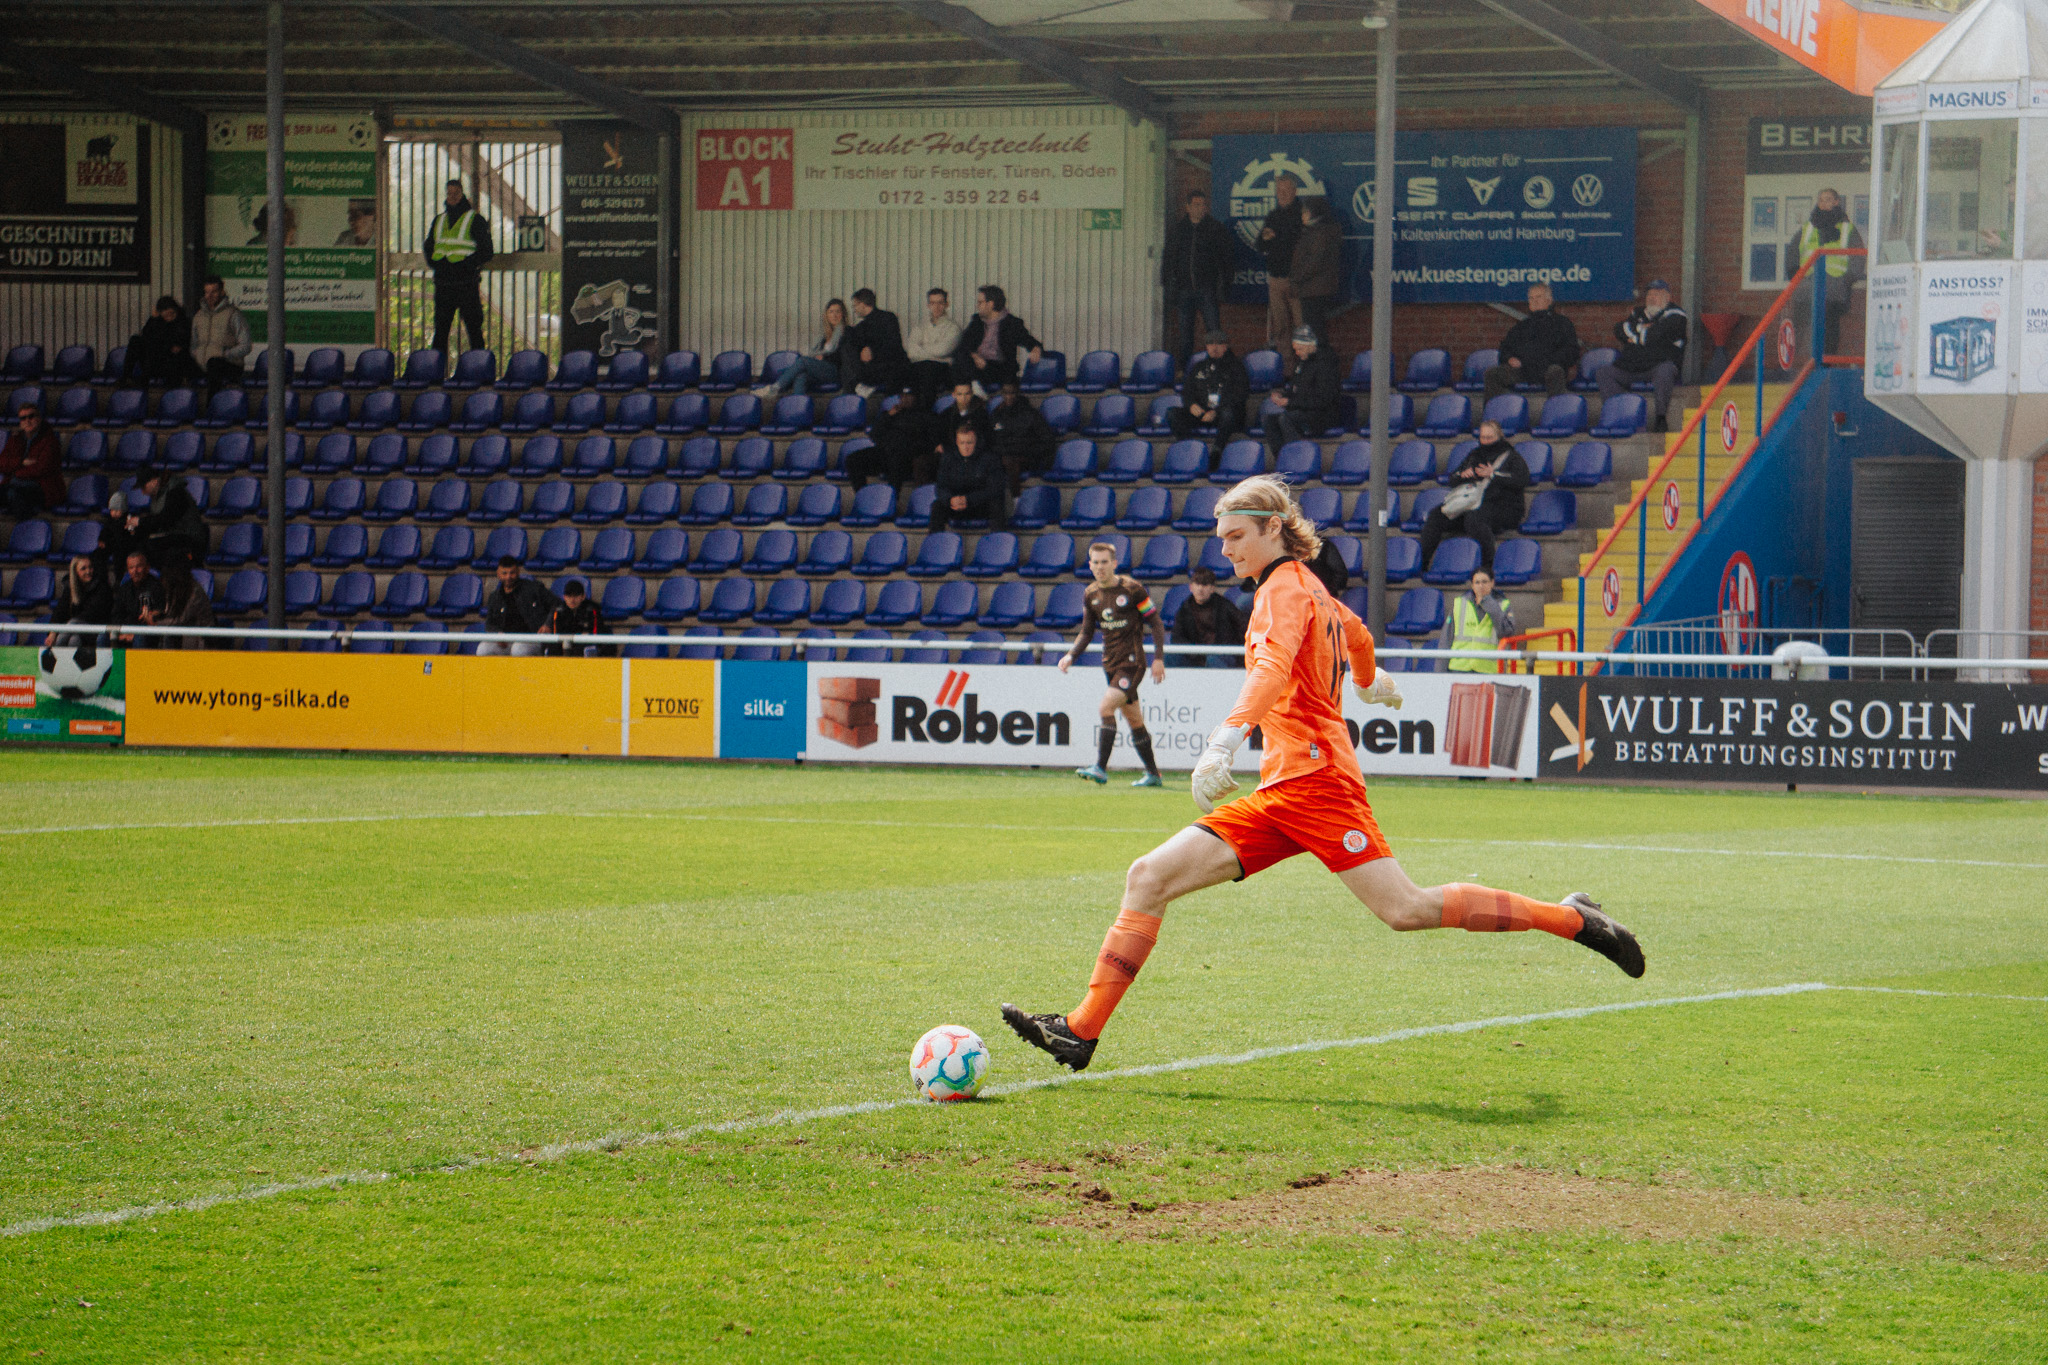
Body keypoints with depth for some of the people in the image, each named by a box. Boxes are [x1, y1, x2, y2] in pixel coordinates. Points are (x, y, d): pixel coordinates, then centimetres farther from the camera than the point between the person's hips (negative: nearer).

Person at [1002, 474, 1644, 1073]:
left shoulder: (1284, 590, -6)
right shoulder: (1310, 590, 21)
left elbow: (1273, 668, -26)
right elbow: (1356, 635, 42)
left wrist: (1225, 741, -41)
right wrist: (1370, 682, 66)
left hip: (1313, 779, -10)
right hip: (1281, 795, 10)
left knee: (1408, 910, -17)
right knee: (1148, 878, -2)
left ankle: (1569, 917, -3)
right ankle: (1081, 1033, -6)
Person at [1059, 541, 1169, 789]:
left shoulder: (1132, 589, -10)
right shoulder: (1090, 595, 7)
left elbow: (1156, 623, -5)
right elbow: (1087, 632, 17)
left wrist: (1159, 658, -12)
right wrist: (1071, 655, 0)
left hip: (1132, 661, -6)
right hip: (1110, 663, 6)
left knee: (1106, 708, -20)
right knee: (1134, 719, 11)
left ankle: (1101, 769, -22)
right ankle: (1152, 774, 19)